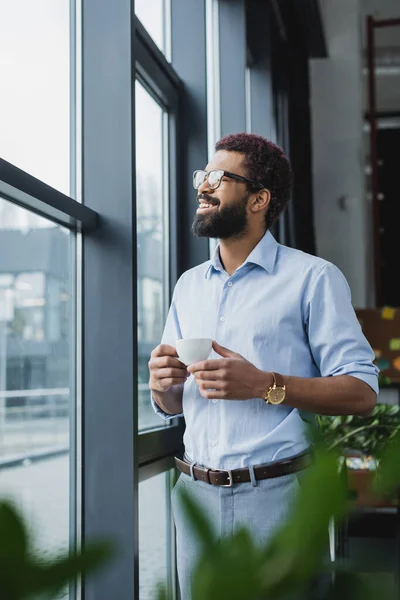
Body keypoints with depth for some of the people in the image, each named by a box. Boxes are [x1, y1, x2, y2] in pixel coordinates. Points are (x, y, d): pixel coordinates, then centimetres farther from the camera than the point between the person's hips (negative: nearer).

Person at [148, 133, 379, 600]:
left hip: (277, 493, -4)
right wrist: (162, 384, -6)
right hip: (196, 492, 5)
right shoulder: (189, 285, 13)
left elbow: (362, 392, -10)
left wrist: (264, 385, -21)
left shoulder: (313, 277, -4)